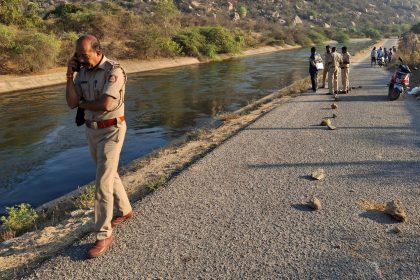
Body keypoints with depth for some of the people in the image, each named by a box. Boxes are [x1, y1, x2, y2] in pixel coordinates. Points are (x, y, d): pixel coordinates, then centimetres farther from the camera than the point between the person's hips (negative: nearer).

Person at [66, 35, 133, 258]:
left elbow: (105, 105, -28)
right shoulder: (82, 72, 4)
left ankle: (104, 234, 2)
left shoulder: (113, 71, -19)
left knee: (102, 182, -10)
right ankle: (125, 210, 41)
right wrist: (69, 75, -12)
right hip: (92, 130, 8)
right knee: (108, 174, 20)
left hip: (111, 131, -8)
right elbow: (71, 103, -2)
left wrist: (82, 103, -9)